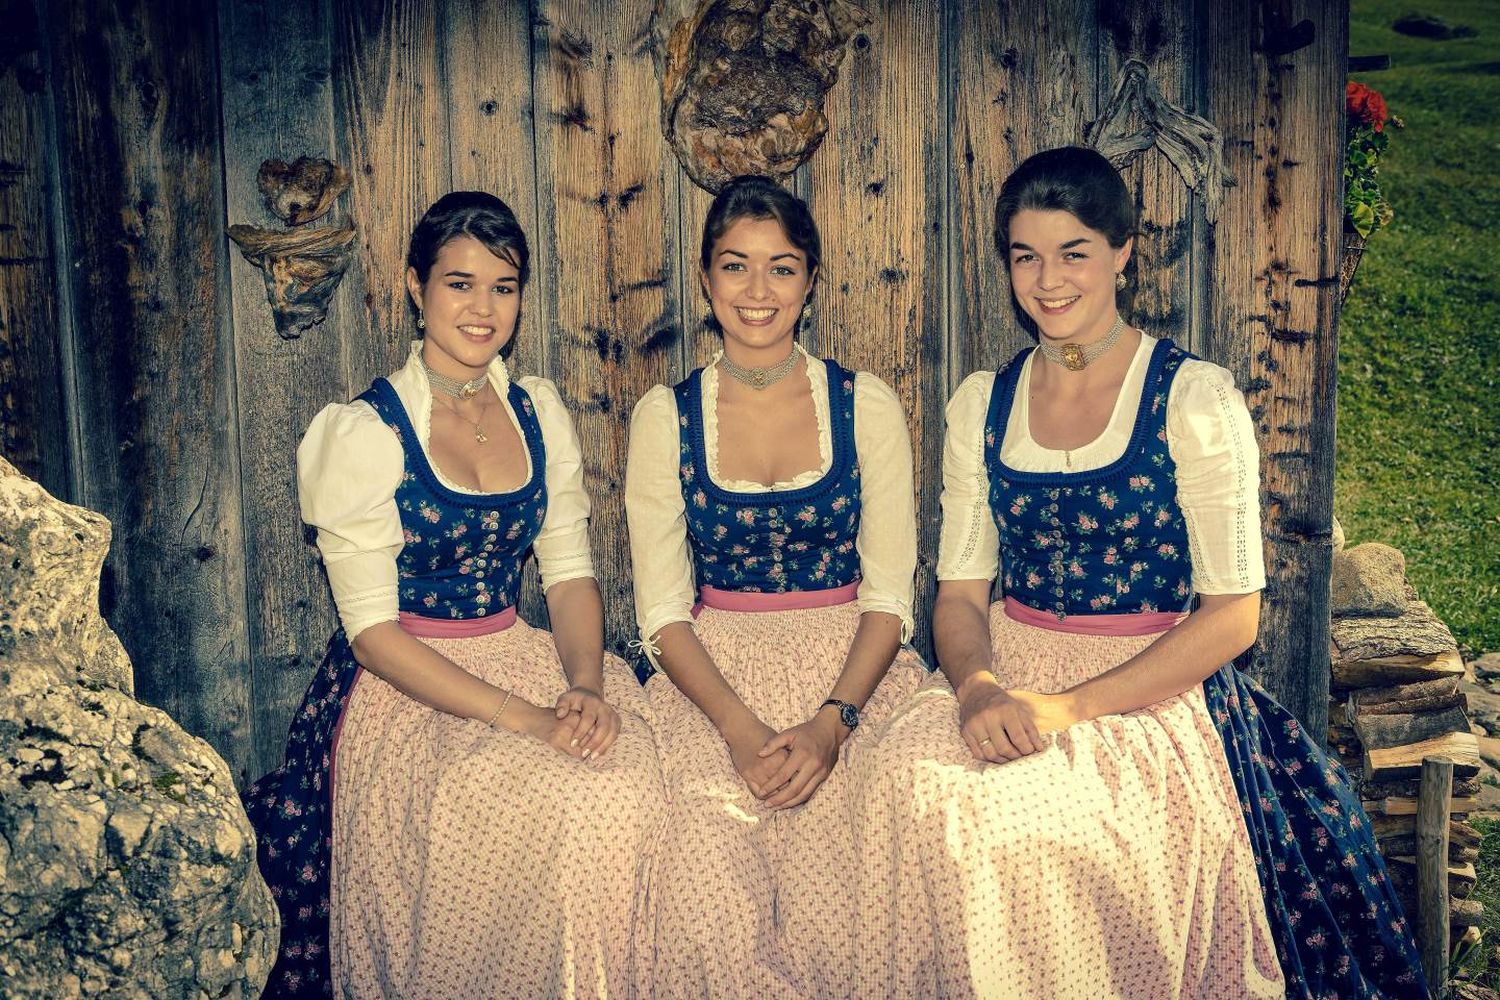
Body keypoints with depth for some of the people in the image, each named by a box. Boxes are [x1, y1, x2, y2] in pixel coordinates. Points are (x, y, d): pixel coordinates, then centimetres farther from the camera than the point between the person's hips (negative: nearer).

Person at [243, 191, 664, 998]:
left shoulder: (538, 410, 7)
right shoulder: (365, 432, -9)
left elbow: (570, 571, 6)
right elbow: (371, 629, -13)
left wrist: (585, 688, -14)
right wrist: (525, 717, -22)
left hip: (518, 659, 5)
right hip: (404, 690, -5)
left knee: (633, 769, -23)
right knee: (568, 804, -28)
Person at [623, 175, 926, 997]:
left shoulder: (866, 405, 2)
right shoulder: (664, 417, 3)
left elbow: (888, 595, -1)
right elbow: (663, 609, 0)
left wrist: (831, 722, -16)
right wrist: (740, 727, -16)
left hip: (851, 676, 0)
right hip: (711, 680, 1)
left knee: (827, 912, -21)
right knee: (711, 914, -21)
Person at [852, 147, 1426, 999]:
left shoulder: (1196, 399, -4)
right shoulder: (982, 404, 9)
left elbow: (1233, 613, -8)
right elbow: (961, 590, 8)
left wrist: (1070, 707, -18)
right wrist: (977, 687, -14)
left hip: (1154, 691, -4)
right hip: (1009, 671, 4)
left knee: (1024, 809, -30)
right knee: (911, 775, -25)